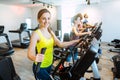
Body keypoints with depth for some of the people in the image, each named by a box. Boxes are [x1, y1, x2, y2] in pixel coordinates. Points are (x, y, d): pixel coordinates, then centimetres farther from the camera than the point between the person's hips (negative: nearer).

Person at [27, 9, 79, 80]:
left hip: (49, 65, 7)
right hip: (40, 67, -6)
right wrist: (35, 58, -50)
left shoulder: (51, 32, 2)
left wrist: (76, 41, -6)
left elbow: (60, 44, 0)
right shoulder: (36, 34, -19)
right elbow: (30, 54, -27)